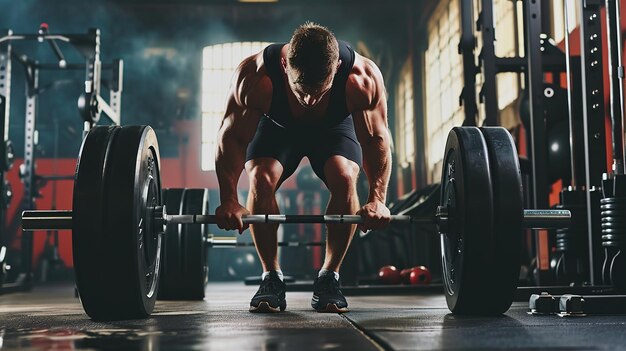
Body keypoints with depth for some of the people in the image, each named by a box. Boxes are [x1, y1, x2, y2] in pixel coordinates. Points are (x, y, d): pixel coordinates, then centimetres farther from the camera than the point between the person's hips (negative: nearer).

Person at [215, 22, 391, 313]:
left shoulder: (363, 78, -38)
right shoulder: (254, 76, -39)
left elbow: (376, 139, -25)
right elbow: (232, 138, -27)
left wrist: (377, 199, -33)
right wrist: (228, 200, -34)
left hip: (334, 128, 0)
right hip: (277, 126, 0)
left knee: (344, 179, -26)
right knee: (261, 178, -25)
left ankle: (329, 278, -9)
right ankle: (271, 278, -9)